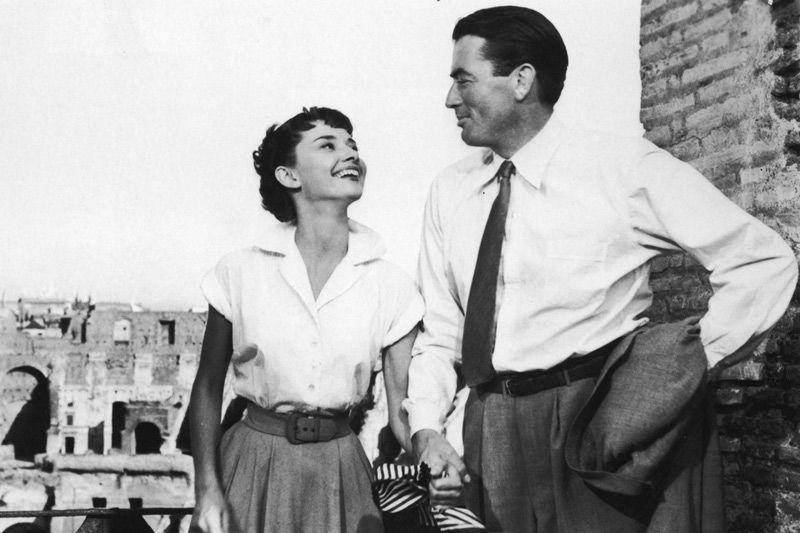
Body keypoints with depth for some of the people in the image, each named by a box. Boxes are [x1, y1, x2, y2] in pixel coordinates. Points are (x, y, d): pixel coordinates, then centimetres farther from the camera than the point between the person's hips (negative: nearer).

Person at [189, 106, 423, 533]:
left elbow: (401, 406, -2)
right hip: (254, 462, -1)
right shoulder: (241, 273, -6)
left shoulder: (390, 286, -4)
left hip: (339, 471, 1)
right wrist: (207, 489, -6)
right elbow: (207, 388, 1)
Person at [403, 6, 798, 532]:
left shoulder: (626, 168, -7)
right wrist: (427, 427, -6)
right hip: (489, 427, 4)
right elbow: (439, 331, 9)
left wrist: (695, 362, -9)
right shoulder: (449, 192, 6)